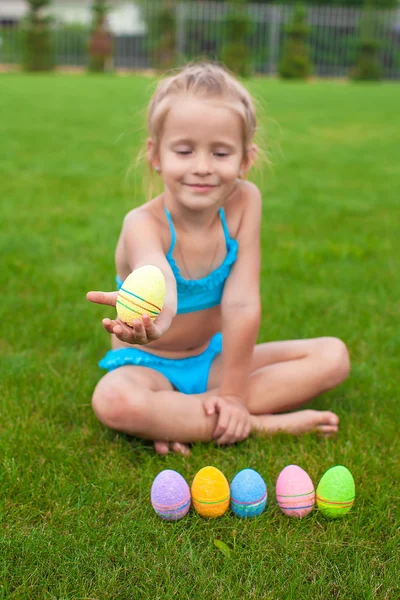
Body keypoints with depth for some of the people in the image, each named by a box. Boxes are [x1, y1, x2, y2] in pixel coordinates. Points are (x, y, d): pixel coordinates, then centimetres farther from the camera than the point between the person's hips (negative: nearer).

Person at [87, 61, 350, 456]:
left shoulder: (244, 201, -14)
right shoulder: (144, 224, -23)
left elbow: (242, 303, -18)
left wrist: (232, 392, -19)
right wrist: (152, 315, -71)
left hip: (214, 356, 4)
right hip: (149, 364, -4)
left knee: (333, 355, -10)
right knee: (114, 401, -38)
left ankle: (182, 418, -20)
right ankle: (266, 424, -23)